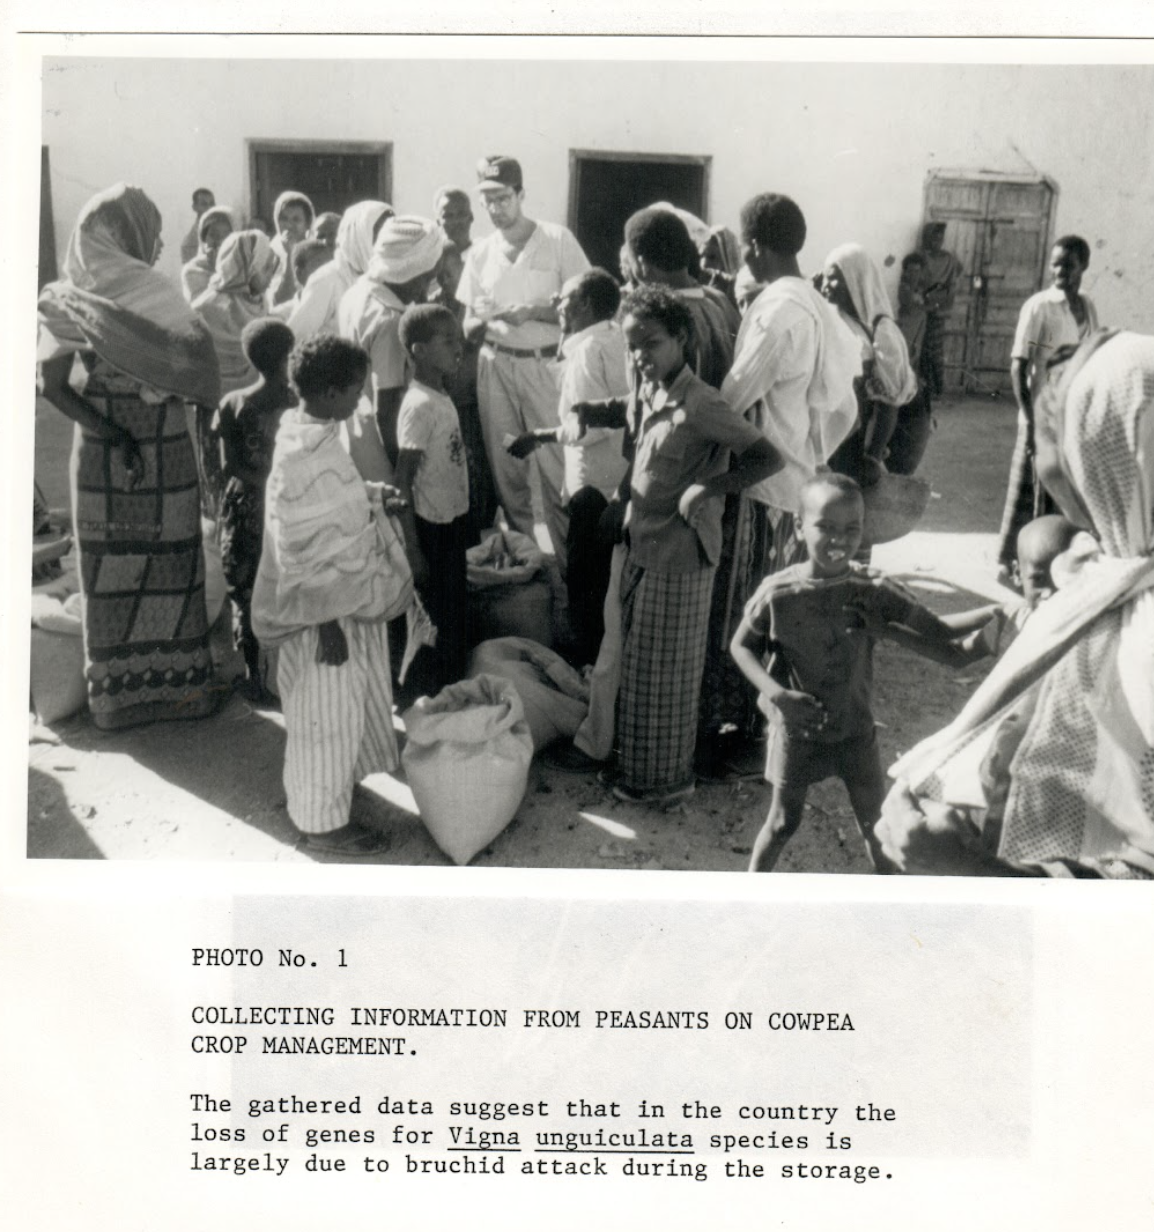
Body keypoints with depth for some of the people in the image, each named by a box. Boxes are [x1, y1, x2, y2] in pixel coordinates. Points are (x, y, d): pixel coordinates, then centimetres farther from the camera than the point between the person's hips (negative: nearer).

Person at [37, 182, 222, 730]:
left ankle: (116, 689, 23)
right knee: (168, 568, 8)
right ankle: (178, 684, 18)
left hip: (98, 453, 4)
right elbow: (195, 358, -21)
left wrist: (110, 434, -10)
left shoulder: (68, 297, 1)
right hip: (164, 452, -4)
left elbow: (51, 382, -7)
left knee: (110, 568, 12)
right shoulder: (150, 292, -11)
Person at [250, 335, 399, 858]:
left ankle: (335, 786, 44)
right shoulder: (301, 458, -26)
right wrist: (326, 625, -21)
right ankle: (321, 821, 23)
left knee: (347, 706, 24)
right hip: (324, 612, -9)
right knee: (326, 716, 6)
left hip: (348, 599, 10)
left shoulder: (319, 437, 3)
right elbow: (302, 555, -25)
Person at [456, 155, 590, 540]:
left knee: (556, 464, -7)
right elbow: (469, 330, 12)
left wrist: (532, 311, -15)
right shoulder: (480, 252, 9)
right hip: (495, 366, 4)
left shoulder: (557, 240, -2)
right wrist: (482, 321, -11)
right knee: (505, 466, 6)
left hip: (546, 365, -3)